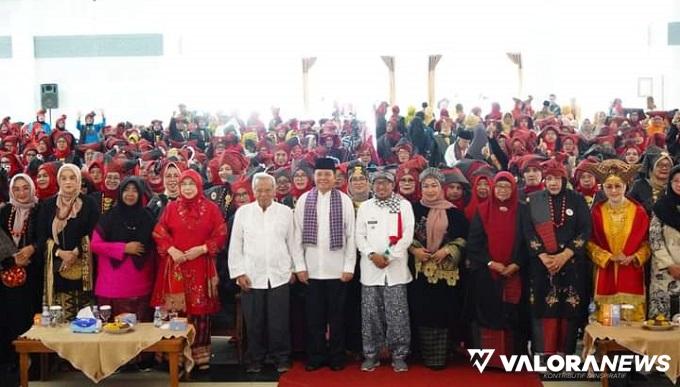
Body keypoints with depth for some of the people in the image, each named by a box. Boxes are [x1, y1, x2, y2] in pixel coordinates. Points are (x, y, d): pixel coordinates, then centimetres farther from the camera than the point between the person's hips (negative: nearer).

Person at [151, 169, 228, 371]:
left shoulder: (211, 208, 3)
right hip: (175, 265, 1)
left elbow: (221, 235, 0)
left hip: (201, 266, -1)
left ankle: (200, 353, 11)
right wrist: (171, 250, -10)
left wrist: (201, 249, -11)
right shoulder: (171, 207, 7)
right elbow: (158, 233, 6)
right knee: (176, 308, -1)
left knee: (199, 308, 2)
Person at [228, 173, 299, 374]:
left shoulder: (286, 212, 5)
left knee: (279, 321, 2)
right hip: (251, 277, 0)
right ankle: (255, 359, 19)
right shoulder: (243, 212, 4)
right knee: (254, 321, 5)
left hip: (279, 276, 0)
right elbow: (235, 245, 5)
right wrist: (238, 272, -1)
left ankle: (282, 359, 16)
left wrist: (294, 269, 7)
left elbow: (292, 242, 9)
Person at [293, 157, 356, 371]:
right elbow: (297, 235, 3)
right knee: (314, 315, 8)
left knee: (337, 315, 8)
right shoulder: (303, 200, 2)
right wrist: (300, 265, -1)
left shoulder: (344, 200, -1)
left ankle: (337, 357, 20)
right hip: (312, 268, 1)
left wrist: (349, 266, -4)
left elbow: (351, 235, -1)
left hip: (337, 268, -1)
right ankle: (315, 357, 21)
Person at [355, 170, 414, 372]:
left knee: (397, 315, -1)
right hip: (370, 269, 2)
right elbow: (359, 236, 6)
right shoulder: (365, 207, 11)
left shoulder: (404, 205, 4)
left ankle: (399, 356, 10)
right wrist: (372, 255, -9)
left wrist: (389, 256, -10)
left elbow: (407, 235, -3)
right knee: (371, 314, 4)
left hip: (396, 268, -2)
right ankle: (371, 355, 15)